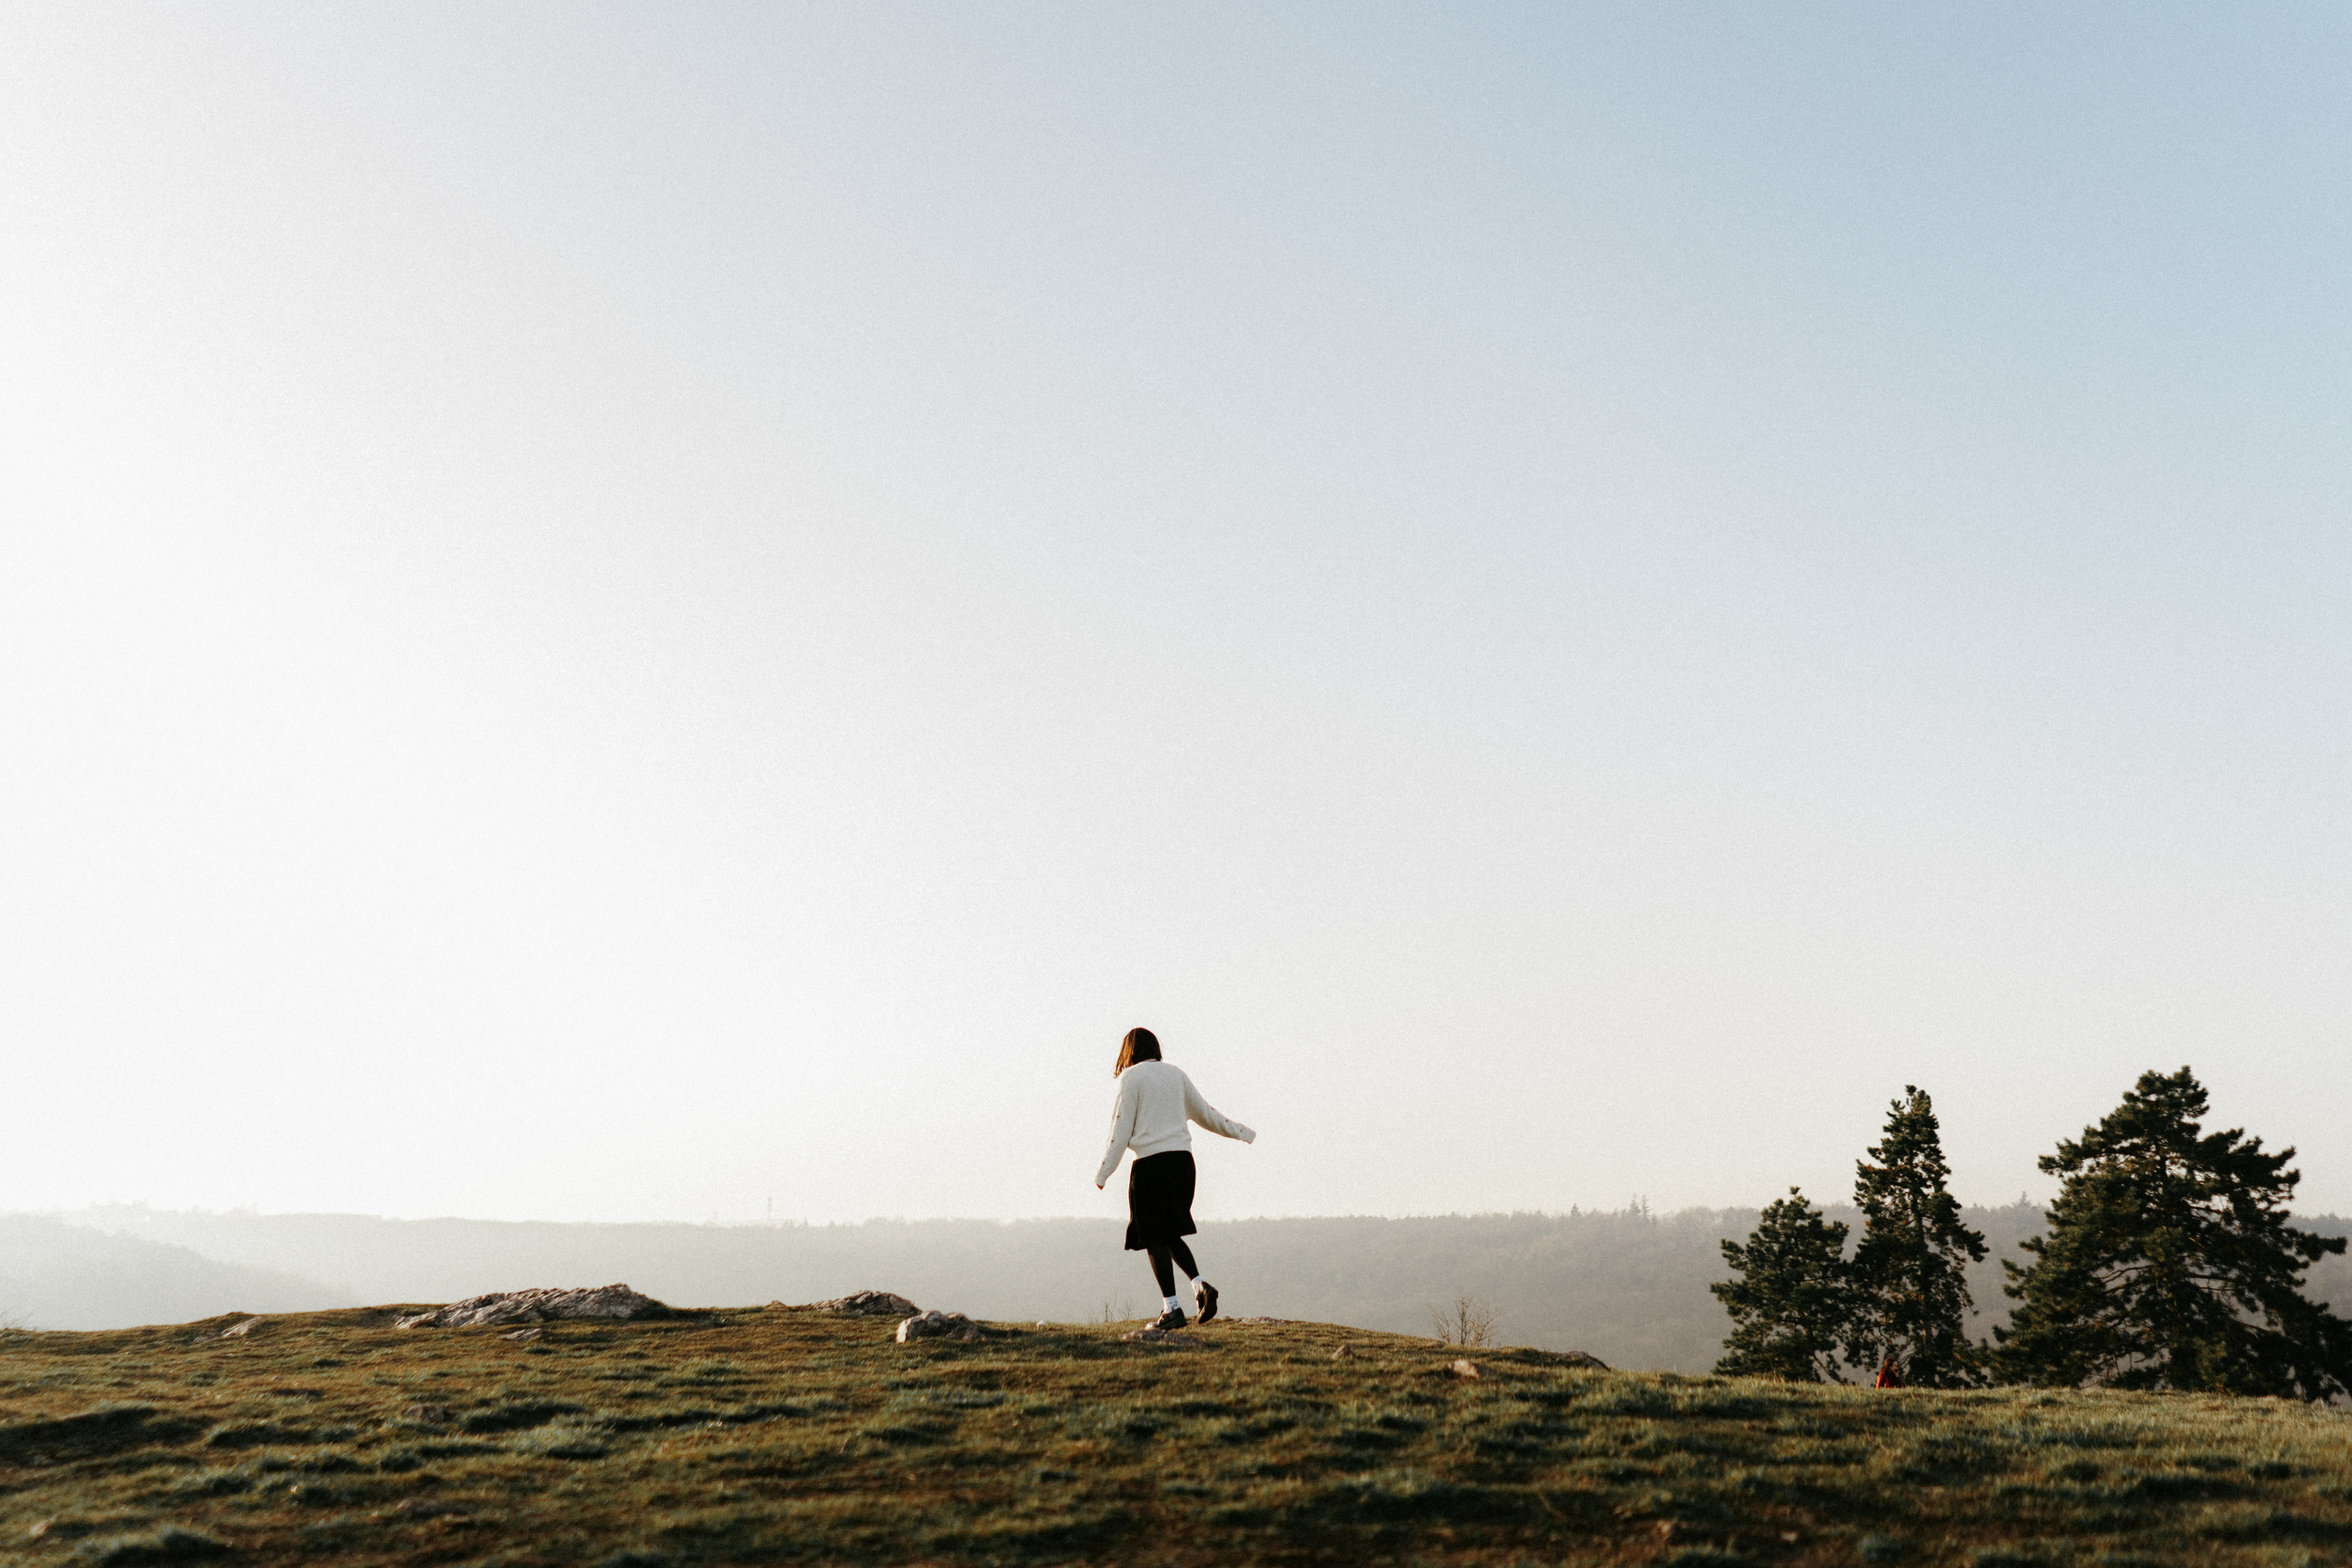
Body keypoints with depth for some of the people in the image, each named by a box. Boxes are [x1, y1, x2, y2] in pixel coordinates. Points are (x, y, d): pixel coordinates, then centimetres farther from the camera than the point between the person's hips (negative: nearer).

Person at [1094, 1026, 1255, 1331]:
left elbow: (1121, 1130, -5)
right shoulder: (1175, 1073, 12)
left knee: (1155, 1239, 2)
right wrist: (1241, 1132, 31)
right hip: (1182, 1159, 6)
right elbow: (1204, 1113, 19)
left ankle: (1171, 1308, -1)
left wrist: (1103, 1173, -1)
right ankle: (1200, 1285, 0)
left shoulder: (1131, 1078, -2)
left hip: (1150, 1162, -5)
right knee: (1170, 1234, 18)